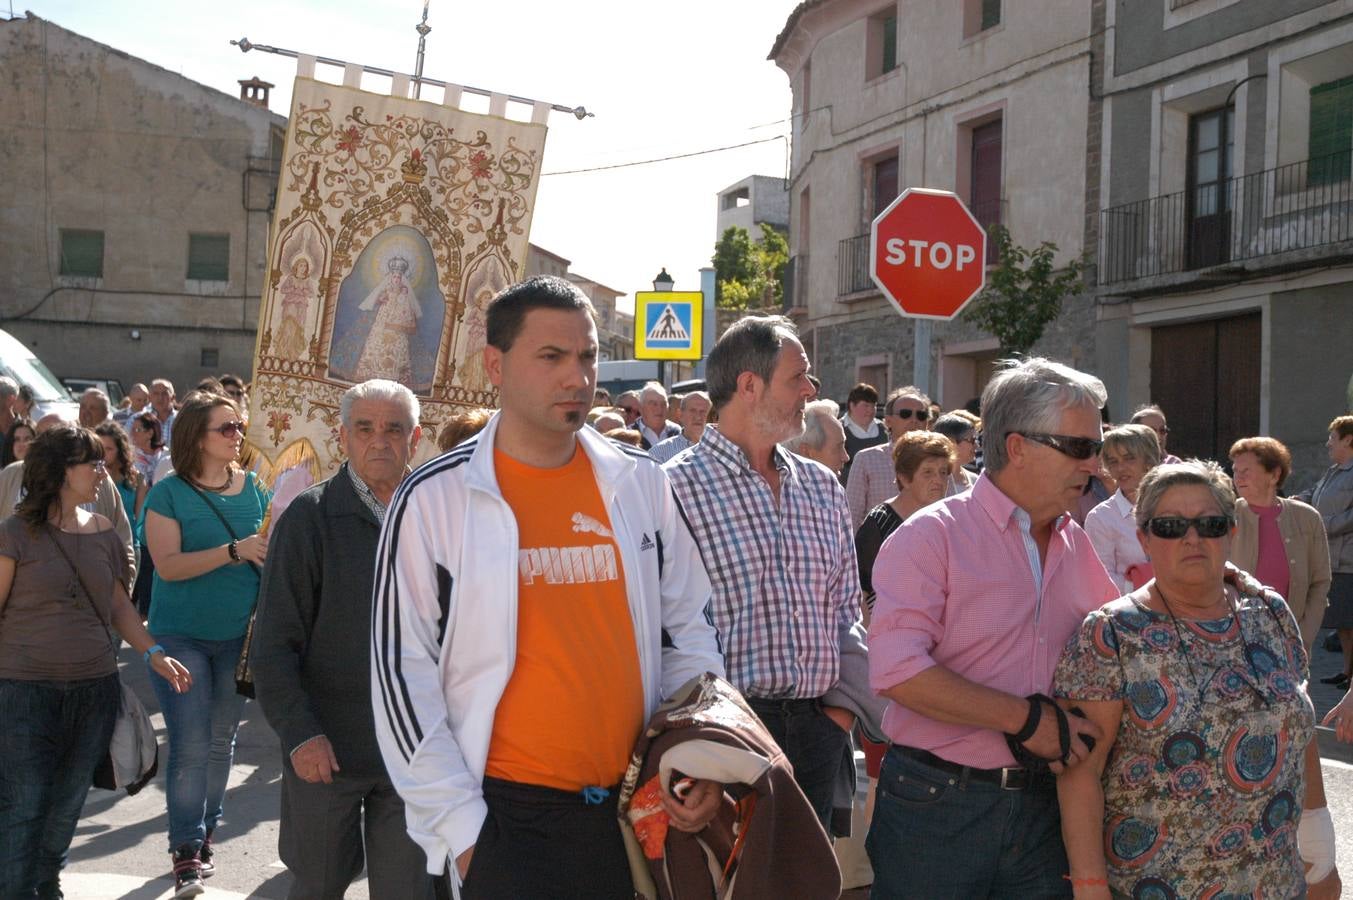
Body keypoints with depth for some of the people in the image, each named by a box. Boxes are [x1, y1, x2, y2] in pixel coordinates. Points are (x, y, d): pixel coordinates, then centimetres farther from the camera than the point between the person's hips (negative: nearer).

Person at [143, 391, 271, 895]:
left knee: (220, 742, 13)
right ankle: (186, 850, 3)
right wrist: (234, 551, -26)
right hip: (181, 636, -4)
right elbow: (168, 565, -18)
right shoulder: (170, 493, -8)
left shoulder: (254, 489, 4)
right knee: (190, 746, -6)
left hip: (239, 635, 4)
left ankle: (205, 834, 28)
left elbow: (267, 553, 13)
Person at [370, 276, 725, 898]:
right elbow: (403, 673, -5)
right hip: (508, 816, -4)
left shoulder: (642, 484, 3)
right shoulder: (434, 499, -7)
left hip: (642, 805, 4)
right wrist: (462, 827, -7)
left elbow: (686, 630, 11)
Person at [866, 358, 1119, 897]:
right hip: (937, 808, -5)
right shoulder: (933, 535, -10)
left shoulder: (1078, 546, 10)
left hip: (1042, 807, 6)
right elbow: (897, 671, -21)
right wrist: (1026, 719, -19)